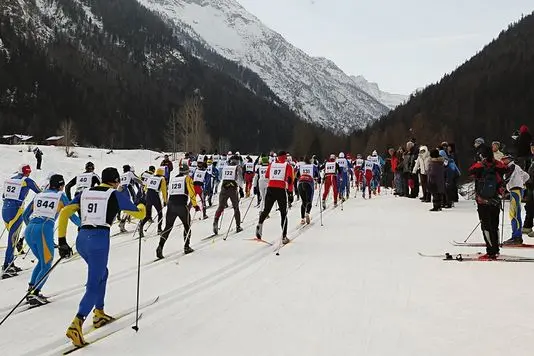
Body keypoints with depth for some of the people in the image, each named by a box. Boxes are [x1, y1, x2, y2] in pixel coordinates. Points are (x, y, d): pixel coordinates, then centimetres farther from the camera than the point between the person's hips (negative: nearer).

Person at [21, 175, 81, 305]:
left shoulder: (39, 195, 21)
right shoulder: (61, 196, 10)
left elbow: (25, 215, 25)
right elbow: (71, 215, 12)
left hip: (29, 231, 5)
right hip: (44, 231, -5)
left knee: (42, 261, 24)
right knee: (47, 266, 5)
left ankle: (31, 289, 17)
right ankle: (34, 294, -7)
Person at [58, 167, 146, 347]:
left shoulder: (86, 193, 17)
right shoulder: (115, 195, 5)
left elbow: (64, 212, 9)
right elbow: (139, 214, 13)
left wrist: (62, 241, 11)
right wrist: (141, 206, 38)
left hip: (81, 238, 6)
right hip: (99, 239, -6)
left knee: (102, 273, 28)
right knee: (94, 285, -5)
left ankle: (99, 314, 31)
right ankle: (76, 325, -21)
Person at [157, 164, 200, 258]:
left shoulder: (172, 179, 20)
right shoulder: (187, 178, 7)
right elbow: (191, 192, -2)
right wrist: (195, 205, 3)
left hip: (171, 205, 4)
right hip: (182, 205, -4)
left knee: (168, 227, 6)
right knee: (187, 226, 15)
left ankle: (160, 246, -10)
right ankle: (186, 247, 17)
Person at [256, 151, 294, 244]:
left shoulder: (271, 165, 14)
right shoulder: (288, 166, 5)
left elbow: (266, 177, 17)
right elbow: (289, 179, -6)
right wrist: (290, 192, -6)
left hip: (270, 189, 2)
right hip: (282, 190, -2)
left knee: (266, 210, 14)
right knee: (283, 213, 8)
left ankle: (260, 224, -15)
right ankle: (284, 237, 4)